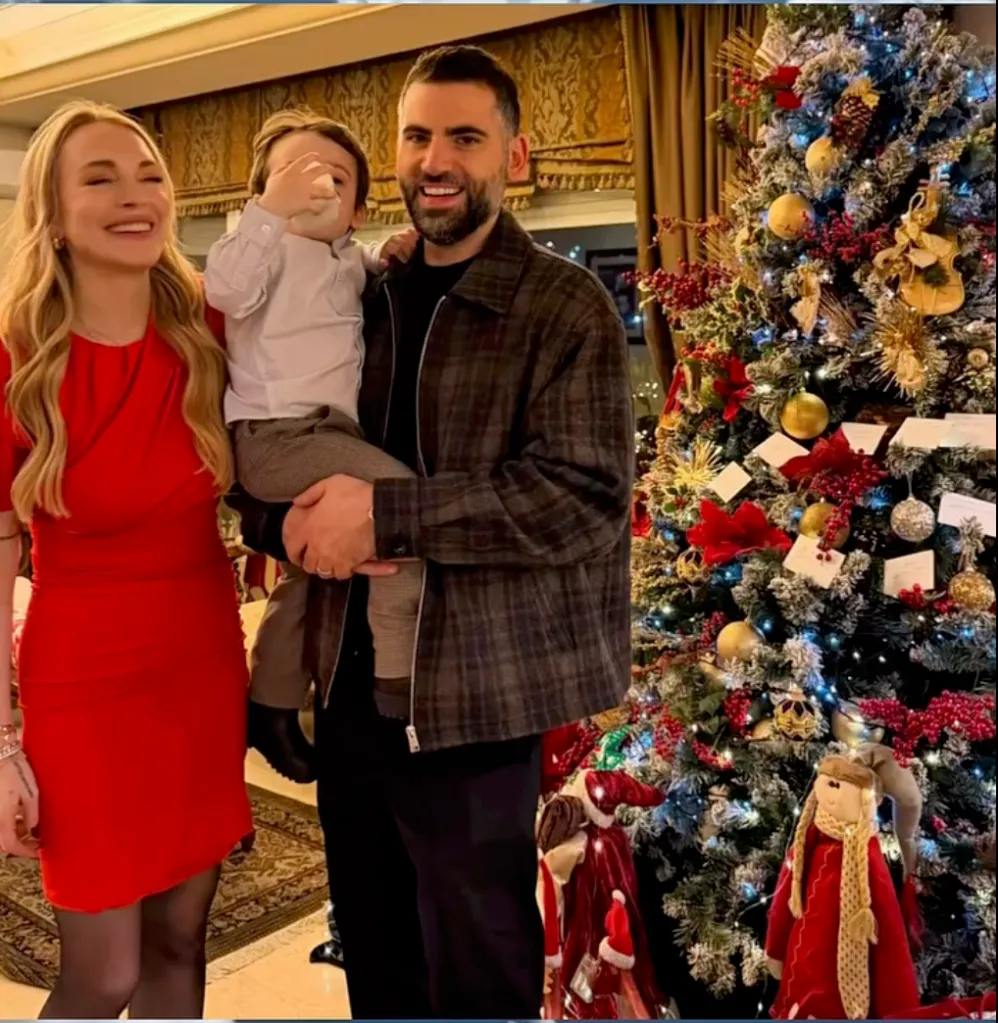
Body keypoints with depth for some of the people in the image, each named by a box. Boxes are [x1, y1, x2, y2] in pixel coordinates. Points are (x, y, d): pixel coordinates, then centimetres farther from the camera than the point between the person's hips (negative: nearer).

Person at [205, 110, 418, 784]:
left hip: (325, 435, 10)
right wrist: (271, 209, -32)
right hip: (277, 436, -10)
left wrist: (388, 256, 14)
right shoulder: (273, 246, -8)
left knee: (309, 576, 21)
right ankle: (396, 682, -20)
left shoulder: (347, 259, 15)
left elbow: (361, 277, 35)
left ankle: (271, 707, 40)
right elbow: (226, 289, -25)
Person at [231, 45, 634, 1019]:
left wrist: (385, 514, -23)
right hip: (350, 680, 6)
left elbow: (587, 499, -19)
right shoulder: (359, 296, 9)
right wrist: (289, 521, -11)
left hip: (475, 694, -5)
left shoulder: (566, 306, -8)